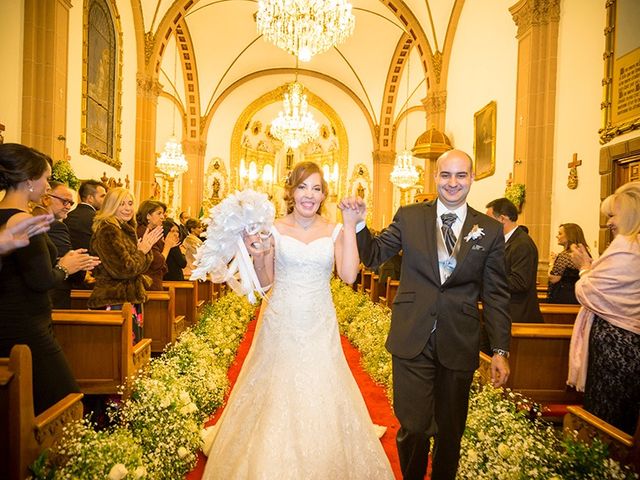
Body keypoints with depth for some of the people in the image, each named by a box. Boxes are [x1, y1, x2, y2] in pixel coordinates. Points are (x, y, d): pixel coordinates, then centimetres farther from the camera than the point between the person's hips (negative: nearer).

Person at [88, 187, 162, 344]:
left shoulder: (126, 229, 16)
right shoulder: (108, 231, -14)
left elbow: (140, 266, 17)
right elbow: (124, 269, -20)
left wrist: (146, 248, 2)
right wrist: (142, 251, -8)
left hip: (132, 298, 10)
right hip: (115, 301, -10)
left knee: (136, 345, 14)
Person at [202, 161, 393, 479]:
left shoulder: (335, 232, 2)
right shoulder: (274, 229, -1)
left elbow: (349, 275, -12)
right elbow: (265, 281, 3)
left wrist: (350, 226, -11)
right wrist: (257, 255, -16)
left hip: (320, 328, 1)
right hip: (280, 326, 0)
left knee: (321, 400, 9)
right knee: (276, 401, 10)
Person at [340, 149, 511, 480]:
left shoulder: (490, 230, 2)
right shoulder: (409, 217, 1)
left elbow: (495, 295, 3)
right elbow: (374, 256, 4)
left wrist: (500, 350, 0)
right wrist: (358, 223, -13)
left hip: (459, 344, 1)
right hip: (412, 340, -1)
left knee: (450, 431, 18)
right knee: (413, 427, 5)